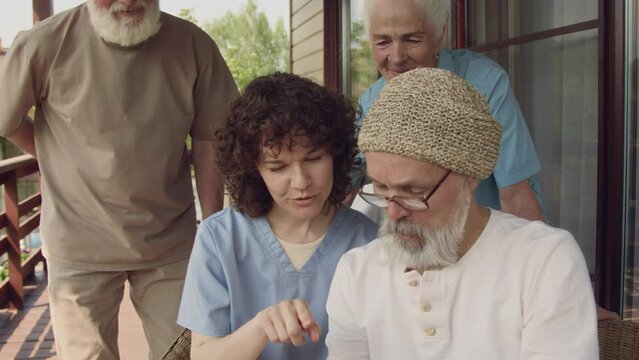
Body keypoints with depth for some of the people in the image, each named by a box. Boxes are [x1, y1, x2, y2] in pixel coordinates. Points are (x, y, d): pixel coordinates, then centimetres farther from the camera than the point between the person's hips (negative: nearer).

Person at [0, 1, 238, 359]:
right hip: (81, 246, -1)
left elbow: (208, 142, -1)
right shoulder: (46, 44, -12)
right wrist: (66, 162, 3)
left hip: (172, 244, 2)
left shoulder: (193, 45, -7)